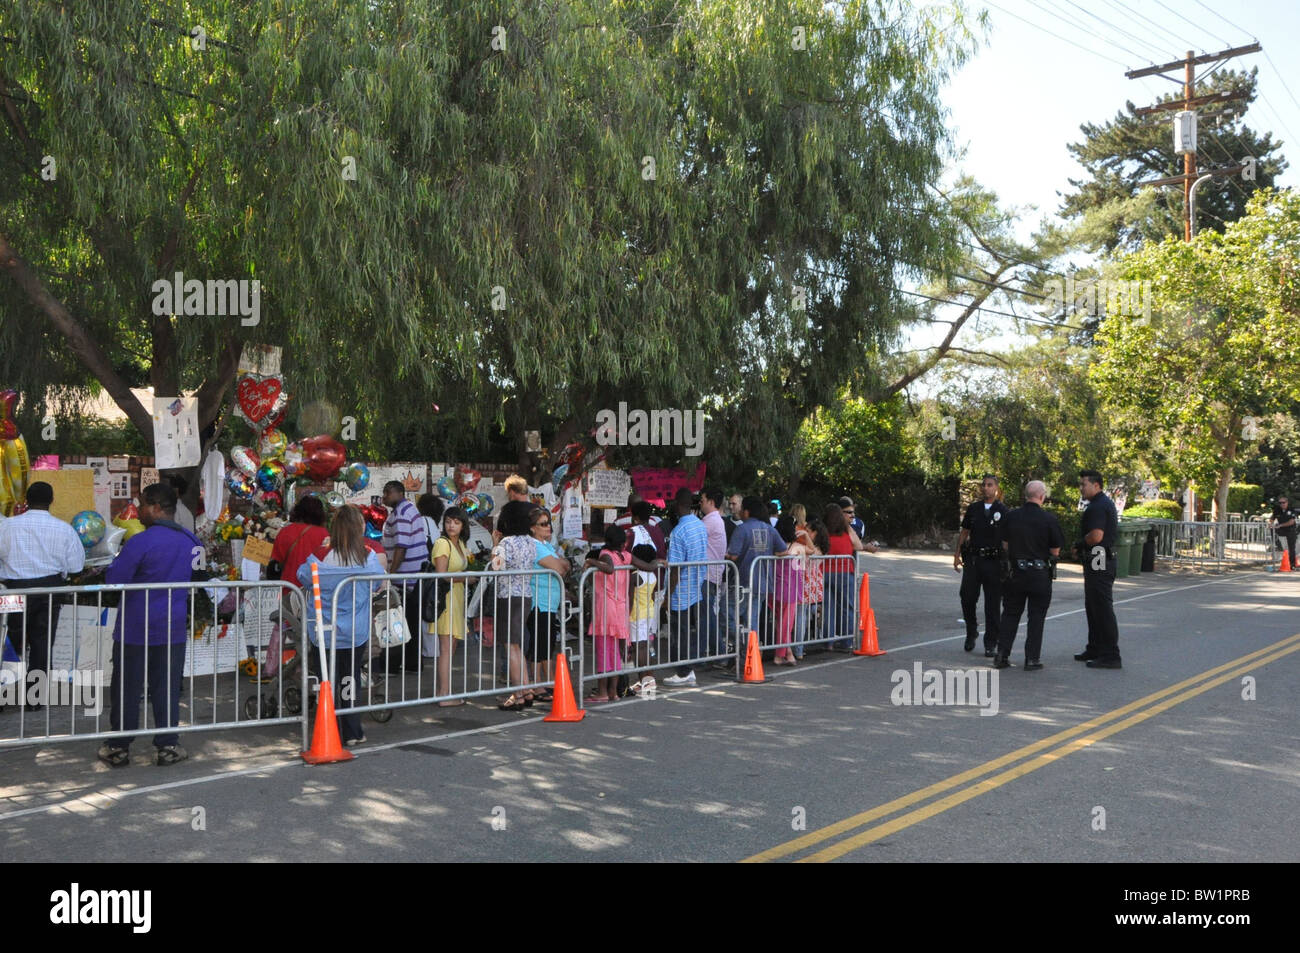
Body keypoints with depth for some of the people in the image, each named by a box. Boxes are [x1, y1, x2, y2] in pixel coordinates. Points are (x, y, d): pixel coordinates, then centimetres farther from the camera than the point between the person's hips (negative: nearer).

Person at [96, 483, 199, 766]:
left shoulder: (140, 542, -16)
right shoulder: (192, 542, 3)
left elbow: (113, 581, -14)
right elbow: (199, 581, 14)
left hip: (135, 629, -4)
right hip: (173, 628, 4)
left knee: (127, 689, 7)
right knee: (167, 688, 10)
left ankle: (118, 748, 16)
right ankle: (167, 746, 13)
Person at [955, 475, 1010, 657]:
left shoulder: (1003, 511, 0)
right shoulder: (973, 508, 10)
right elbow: (964, 532, 15)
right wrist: (957, 555, 9)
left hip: (994, 562, -3)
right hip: (972, 560, 3)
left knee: (992, 604, 1)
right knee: (967, 598, 0)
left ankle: (991, 644, 9)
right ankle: (971, 632, 24)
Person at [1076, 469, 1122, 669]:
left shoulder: (1098, 506, -17)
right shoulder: (1105, 503, 17)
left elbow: (1096, 536, -29)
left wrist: (1083, 540, -8)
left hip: (1098, 561, -11)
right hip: (1102, 560, 11)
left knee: (1102, 608, -8)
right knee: (1092, 607, 18)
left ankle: (1110, 656, -6)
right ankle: (1095, 649, 26)